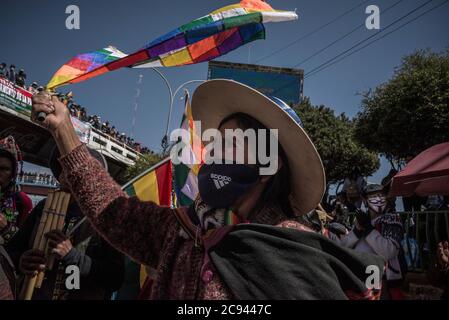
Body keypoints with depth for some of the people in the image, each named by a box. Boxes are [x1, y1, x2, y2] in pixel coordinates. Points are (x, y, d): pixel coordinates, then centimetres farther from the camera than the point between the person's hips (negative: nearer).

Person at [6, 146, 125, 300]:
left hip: (84, 297, -3)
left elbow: (116, 277, -20)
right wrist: (20, 261, -18)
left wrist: (72, 256, -28)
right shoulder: (44, 208, -2)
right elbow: (11, 250, 3)